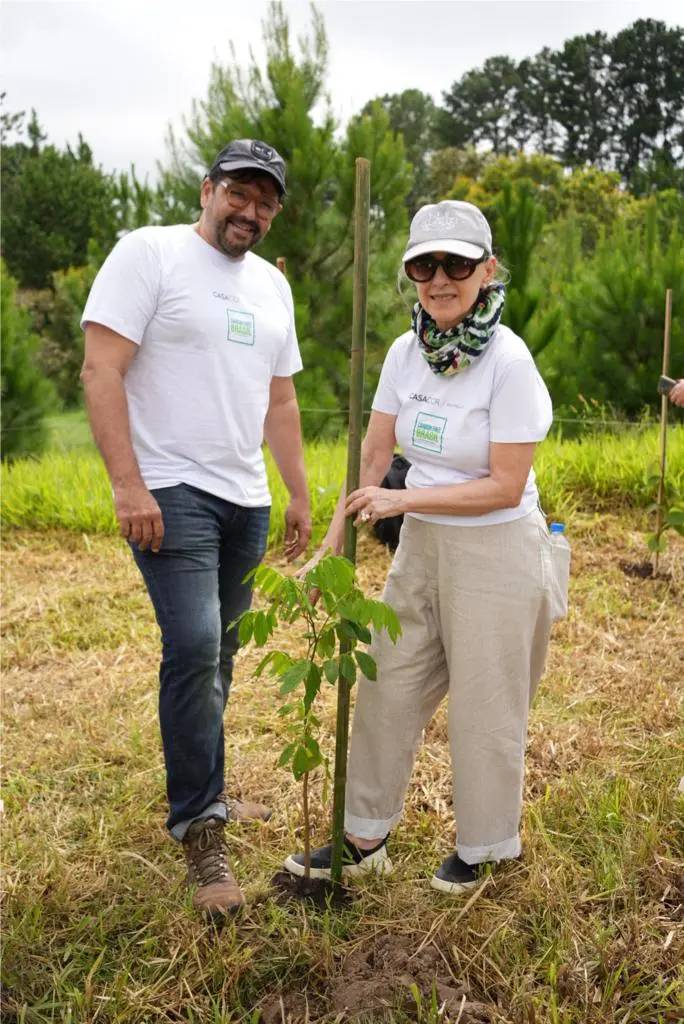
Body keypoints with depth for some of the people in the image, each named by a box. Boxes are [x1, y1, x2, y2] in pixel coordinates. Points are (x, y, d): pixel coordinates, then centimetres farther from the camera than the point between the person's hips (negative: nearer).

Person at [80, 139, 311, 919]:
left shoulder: (271, 284, 15)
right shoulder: (148, 253, -6)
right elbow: (100, 371, -13)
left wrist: (299, 493, 18)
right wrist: (128, 483, -21)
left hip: (245, 500, 7)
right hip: (170, 493, -7)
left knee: (216, 657, 12)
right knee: (195, 647, -16)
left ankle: (199, 797, 28)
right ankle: (200, 831, -5)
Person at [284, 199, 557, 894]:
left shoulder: (508, 361, -19)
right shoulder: (407, 352, -2)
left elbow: (504, 487, -18)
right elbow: (372, 459, 1)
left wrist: (403, 500, -21)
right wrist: (331, 548, -2)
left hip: (496, 552, -6)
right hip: (422, 547, 6)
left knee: (483, 705, 8)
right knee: (387, 689, 12)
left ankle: (478, 849, 30)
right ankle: (365, 839, 29)